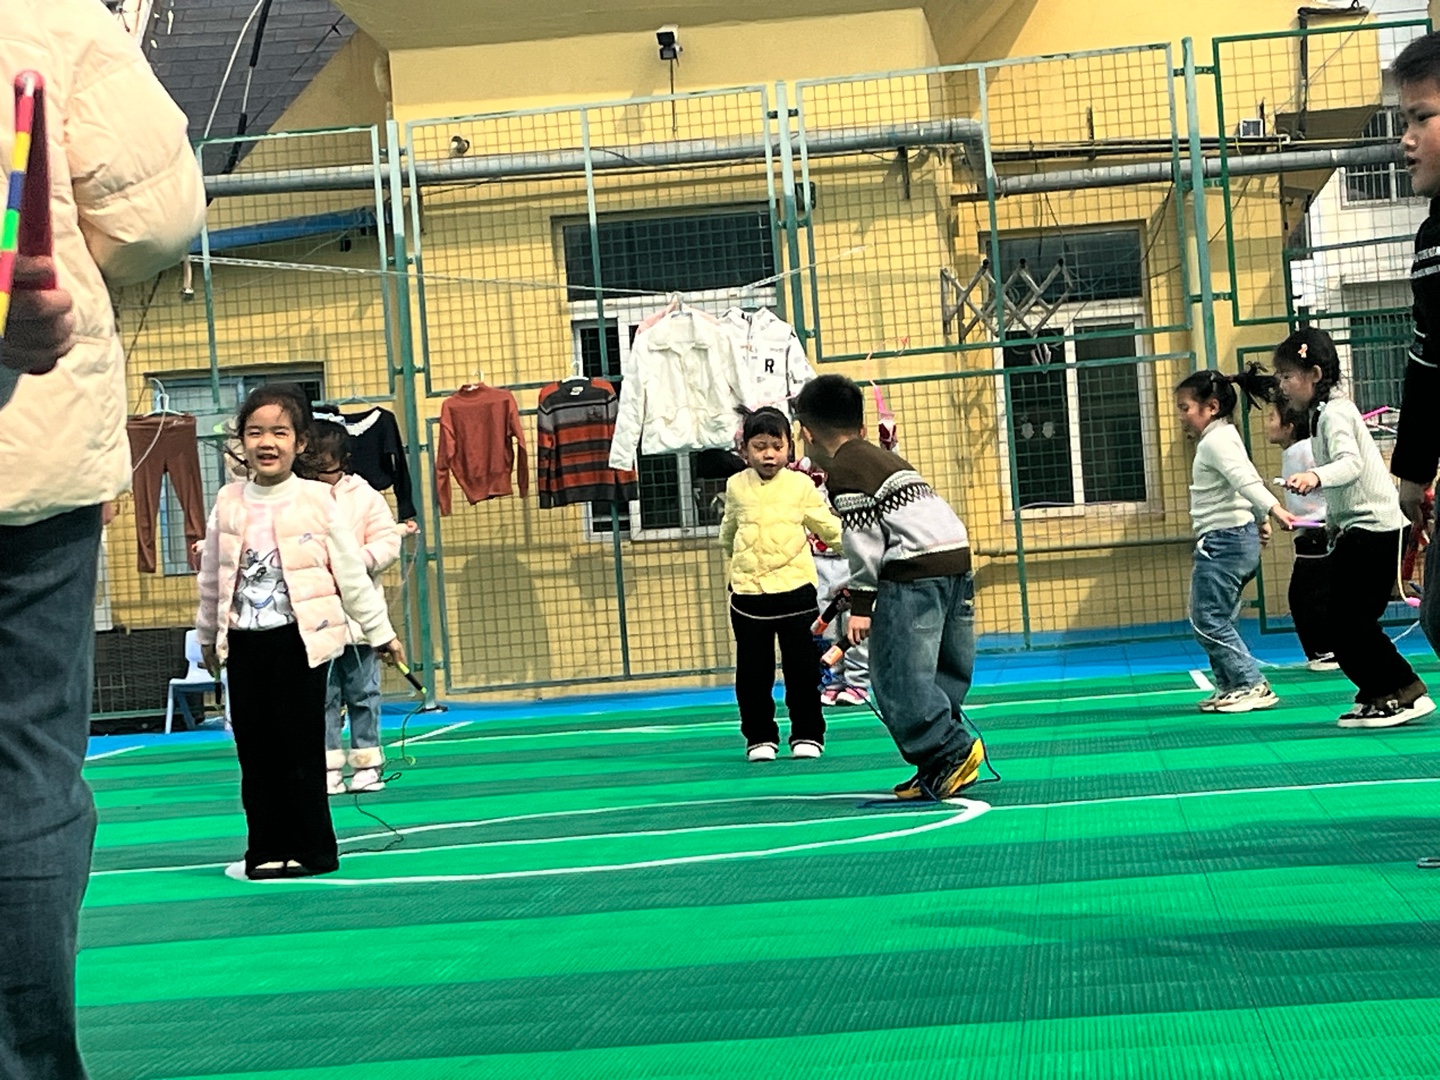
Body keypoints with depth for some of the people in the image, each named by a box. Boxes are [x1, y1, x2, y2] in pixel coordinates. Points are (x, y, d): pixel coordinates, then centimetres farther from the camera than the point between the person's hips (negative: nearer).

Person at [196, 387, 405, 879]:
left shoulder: (316, 501, -3)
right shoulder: (229, 503, 6)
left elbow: (350, 572, 2)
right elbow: (211, 576, 16)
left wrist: (380, 631, 6)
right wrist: (208, 636, 21)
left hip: (301, 637, -3)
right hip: (245, 642, 3)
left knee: (300, 746, -2)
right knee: (254, 748, 5)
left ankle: (312, 848, 8)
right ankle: (267, 849, 13)